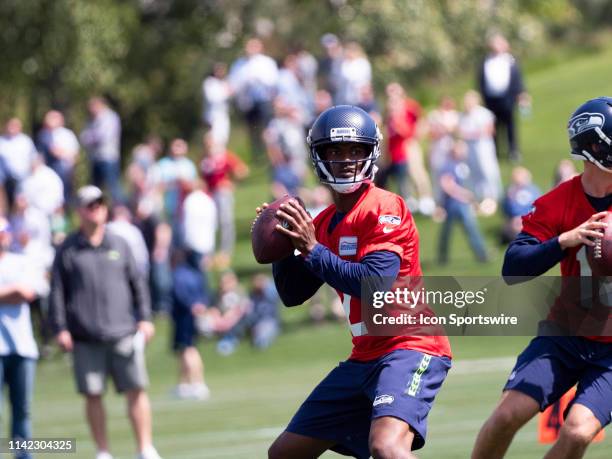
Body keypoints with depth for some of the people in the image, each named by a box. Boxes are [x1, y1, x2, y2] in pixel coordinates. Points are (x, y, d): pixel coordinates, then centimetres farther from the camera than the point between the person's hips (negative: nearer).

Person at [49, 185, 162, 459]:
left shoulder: (119, 245, 12)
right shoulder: (68, 250, 5)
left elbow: (137, 283, 15)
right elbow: (57, 291, 3)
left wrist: (144, 318, 7)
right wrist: (60, 329, -4)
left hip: (123, 333, 1)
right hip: (86, 338, -1)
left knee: (136, 390, -2)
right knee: (93, 395, 0)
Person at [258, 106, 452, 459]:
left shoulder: (386, 209, -12)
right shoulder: (325, 223, 13)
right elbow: (293, 294, 16)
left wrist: (312, 250, -20)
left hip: (409, 347, -9)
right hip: (365, 359, 9)